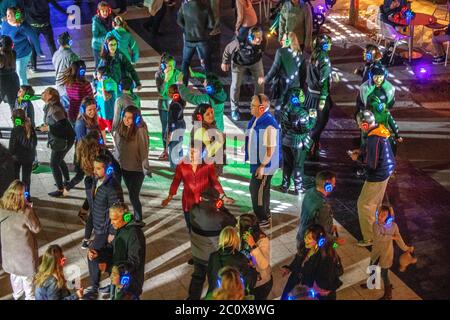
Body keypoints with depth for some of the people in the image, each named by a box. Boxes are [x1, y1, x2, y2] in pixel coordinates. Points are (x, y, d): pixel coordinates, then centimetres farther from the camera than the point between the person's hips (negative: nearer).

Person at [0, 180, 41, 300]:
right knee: (27, 275, 20)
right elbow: (36, 229, -15)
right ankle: (30, 297, 39)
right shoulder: (25, 212, -30)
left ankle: (17, 294, 51)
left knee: (14, 272, 29)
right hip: (24, 250, -5)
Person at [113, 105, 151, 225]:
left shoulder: (140, 131, -20)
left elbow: (144, 150, -18)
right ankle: (136, 216, 36)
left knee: (133, 195, 0)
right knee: (132, 194, 19)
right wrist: (117, 162, 15)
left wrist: (146, 168, -17)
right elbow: (118, 148, 9)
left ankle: (139, 220, 18)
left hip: (137, 169, -6)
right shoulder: (121, 129, -1)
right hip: (124, 168, 6)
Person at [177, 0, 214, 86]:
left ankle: (184, 84, 21)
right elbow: (211, 25, -10)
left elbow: (179, 21, -1)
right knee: (205, 62, 13)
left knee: (185, 62, 18)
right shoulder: (205, 7, -14)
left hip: (188, 38, 1)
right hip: (201, 39, -1)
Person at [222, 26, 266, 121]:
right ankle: (235, 109, 24)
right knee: (236, 85, 3)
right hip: (239, 63, -3)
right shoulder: (240, 43, -41)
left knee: (260, 83, 3)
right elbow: (228, 49, -20)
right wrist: (225, 62, -6)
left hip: (256, 62, 3)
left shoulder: (263, 42, -31)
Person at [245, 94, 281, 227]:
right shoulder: (255, 120, 4)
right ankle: (266, 214, 35)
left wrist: (262, 166, -22)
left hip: (264, 165, -9)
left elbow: (271, 148, -24)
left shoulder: (269, 124, -24)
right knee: (258, 189, 20)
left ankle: (263, 220, 13)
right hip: (256, 162, 9)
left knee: (257, 191, -1)